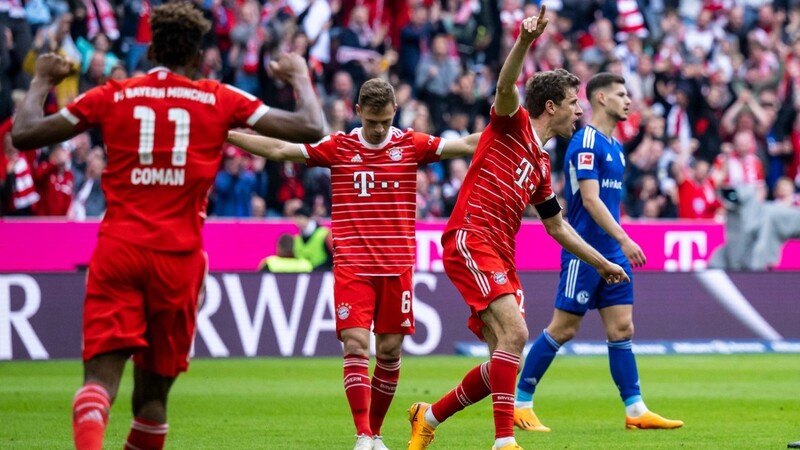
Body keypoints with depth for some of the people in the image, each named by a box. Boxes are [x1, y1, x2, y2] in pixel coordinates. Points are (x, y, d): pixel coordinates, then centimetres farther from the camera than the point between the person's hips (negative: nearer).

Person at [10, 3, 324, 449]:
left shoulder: (111, 97, 7)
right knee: (154, 388, 13)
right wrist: (299, 76, 25)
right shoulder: (222, 100, 6)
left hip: (117, 249, 0)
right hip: (178, 258, 0)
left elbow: (24, 135, 9)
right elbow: (311, 129, 7)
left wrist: (42, 82, 27)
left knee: (102, 373, -10)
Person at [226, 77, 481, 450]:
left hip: (397, 267, 1)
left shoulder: (412, 145, 2)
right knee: (355, 345, -13)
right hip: (352, 265, -1)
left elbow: (466, 145, 0)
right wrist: (225, 134, -5)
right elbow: (278, 149, 0)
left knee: (390, 350, 4)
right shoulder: (337, 147, 1)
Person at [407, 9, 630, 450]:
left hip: (500, 256, 9)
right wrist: (524, 42, -35)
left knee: (503, 361, 5)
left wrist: (602, 263, 37)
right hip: (469, 240, -9)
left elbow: (558, 226, 34)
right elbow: (506, 87, -18)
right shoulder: (513, 123, 4)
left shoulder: (541, 165, 24)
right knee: (514, 332, -23)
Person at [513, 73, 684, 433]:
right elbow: (590, 200, -21)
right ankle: (520, 404, 5)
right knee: (563, 329, -4)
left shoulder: (614, 146, 15)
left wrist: (620, 244, 19)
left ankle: (636, 411, 4)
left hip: (611, 253, 8)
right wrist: (623, 239, -26)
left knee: (622, 328, 4)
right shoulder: (586, 143, -13)